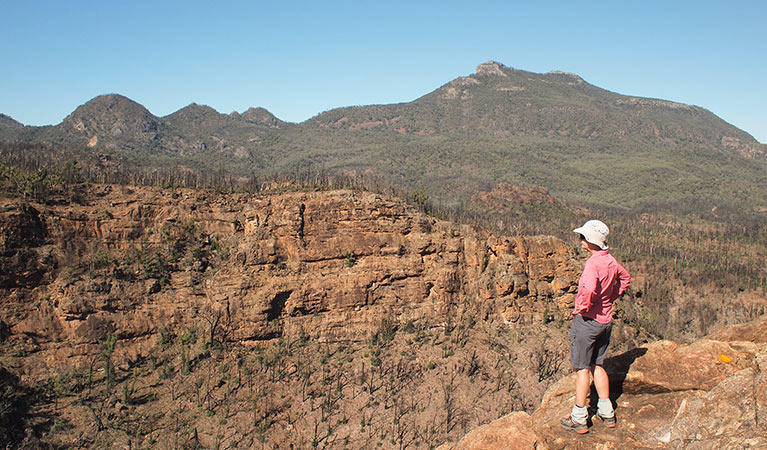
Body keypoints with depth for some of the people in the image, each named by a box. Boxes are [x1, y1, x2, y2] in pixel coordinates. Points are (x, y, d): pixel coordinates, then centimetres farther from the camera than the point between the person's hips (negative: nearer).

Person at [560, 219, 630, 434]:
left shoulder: (593, 264, -23)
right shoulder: (611, 261, 4)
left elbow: (589, 289, -40)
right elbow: (625, 277, 24)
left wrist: (581, 308, -23)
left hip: (587, 320, -8)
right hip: (606, 320, 8)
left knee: (582, 369, 2)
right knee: (597, 366, 19)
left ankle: (579, 419, 10)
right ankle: (607, 412, 26)